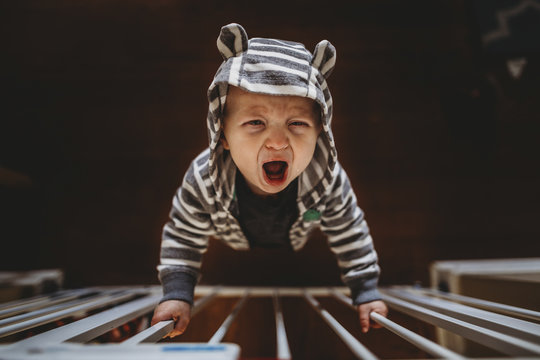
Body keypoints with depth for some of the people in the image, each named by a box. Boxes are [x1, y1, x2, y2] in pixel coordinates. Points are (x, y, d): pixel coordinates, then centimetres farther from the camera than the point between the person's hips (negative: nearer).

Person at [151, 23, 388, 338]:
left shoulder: (329, 180, -41)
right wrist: (177, 294, -30)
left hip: (297, 248, 1)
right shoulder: (203, 182, -43)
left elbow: (350, 236, -22)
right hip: (236, 249, 0)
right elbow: (183, 238, -25)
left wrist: (366, 291, -20)